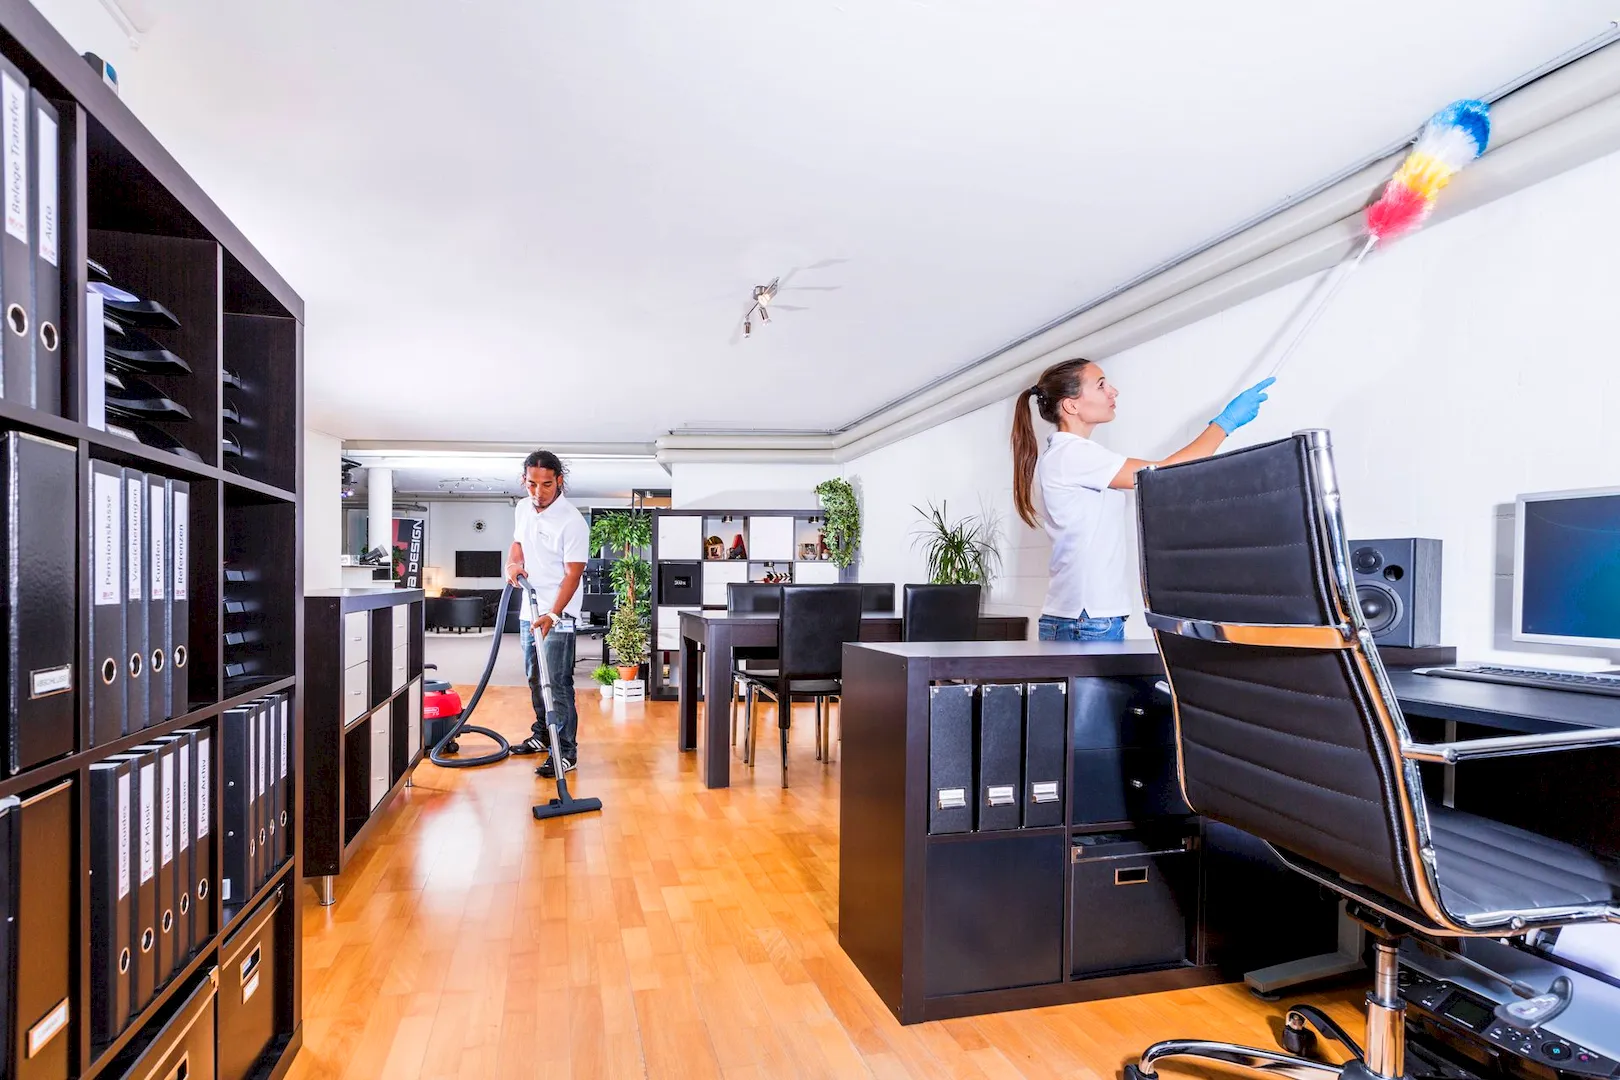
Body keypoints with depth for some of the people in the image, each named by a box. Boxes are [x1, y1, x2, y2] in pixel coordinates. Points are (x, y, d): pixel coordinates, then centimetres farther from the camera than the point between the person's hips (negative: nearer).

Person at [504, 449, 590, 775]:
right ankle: (543, 735, 34)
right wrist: (513, 563, -1)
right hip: (530, 610, 8)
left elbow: (572, 574, -21)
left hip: (558, 615, -8)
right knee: (535, 678, 18)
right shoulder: (523, 509, 4)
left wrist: (552, 615, -30)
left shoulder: (572, 522, -19)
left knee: (558, 683, -7)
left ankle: (565, 752, -1)